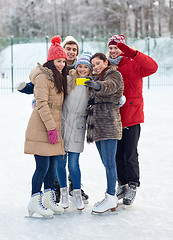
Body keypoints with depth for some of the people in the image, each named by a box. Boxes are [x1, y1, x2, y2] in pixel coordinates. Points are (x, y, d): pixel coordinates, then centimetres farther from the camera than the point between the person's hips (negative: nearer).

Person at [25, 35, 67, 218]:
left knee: (52, 164, 12)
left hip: (53, 126, 9)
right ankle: (35, 202, 3)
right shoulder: (43, 76, -11)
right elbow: (42, 104, -18)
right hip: (41, 128, -9)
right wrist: (51, 127, -20)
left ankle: (48, 198, 22)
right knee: (42, 165, -6)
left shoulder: (59, 77, 17)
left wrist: (56, 127, 15)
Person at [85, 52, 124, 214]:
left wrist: (97, 85, -46)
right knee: (106, 163, 10)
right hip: (96, 125, 9)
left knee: (109, 162, -9)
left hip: (108, 123, -9)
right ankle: (110, 196, 15)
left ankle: (111, 198, -6)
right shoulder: (97, 78, 25)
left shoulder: (114, 75, -2)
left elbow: (109, 86, -26)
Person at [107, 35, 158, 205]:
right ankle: (122, 185, 26)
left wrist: (132, 53, -31)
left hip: (131, 118, -5)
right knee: (117, 154, 11)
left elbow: (152, 67, -24)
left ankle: (132, 186, 16)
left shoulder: (133, 65, -5)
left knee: (130, 154, 0)